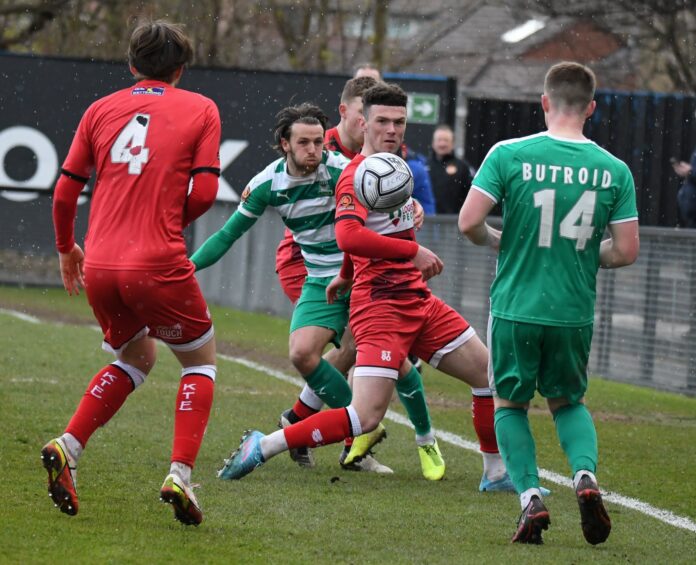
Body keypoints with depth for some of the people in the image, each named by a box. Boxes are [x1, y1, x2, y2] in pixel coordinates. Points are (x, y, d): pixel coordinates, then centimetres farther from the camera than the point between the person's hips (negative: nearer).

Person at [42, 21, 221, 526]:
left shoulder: (101, 110, 13)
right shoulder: (201, 110, 6)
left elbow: (65, 192, 13)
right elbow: (204, 192, -3)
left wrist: (66, 249, 28)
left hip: (99, 267, 4)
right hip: (157, 265, -4)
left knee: (136, 358, 26)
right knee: (201, 360, 16)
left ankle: (67, 447, 8)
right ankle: (180, 475, -2)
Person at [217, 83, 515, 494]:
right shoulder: (358, 174, -13)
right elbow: (349, 236, -30)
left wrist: (347, 275, 33)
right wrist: (414, 252, -25)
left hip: (418, 301, 9)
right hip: (381, 305, -9)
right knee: (367, 417, -19)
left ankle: (496, 473, 24)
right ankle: (260, 448, -11)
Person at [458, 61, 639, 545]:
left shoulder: (509, 155, -9)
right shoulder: (614, 170, -3)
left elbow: (469, 222, -12)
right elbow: (626, 251, -3)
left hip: (516, 306, -2)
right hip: (574, 313, 2)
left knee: (510, 404, 18)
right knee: (569, 402, 23)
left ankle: (531, 497, -1)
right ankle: (586, 474, -4)